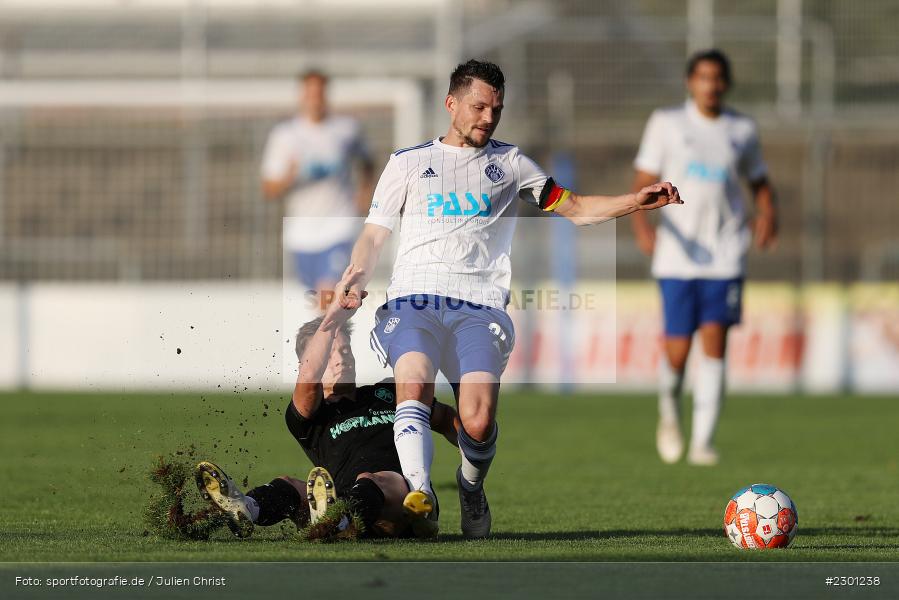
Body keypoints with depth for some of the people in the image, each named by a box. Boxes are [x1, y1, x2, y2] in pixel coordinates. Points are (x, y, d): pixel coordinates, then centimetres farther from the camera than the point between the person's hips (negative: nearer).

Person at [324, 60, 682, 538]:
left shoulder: (509, 164, 22)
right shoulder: (409, 162, 20)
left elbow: (576, 209, 22)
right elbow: (374, 233, 16)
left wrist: (636, 202, 6)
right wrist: (357, 276, -5)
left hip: (480, 305, 0)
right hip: (414, 298, 0)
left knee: (479, 422, -21)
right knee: (413, 383, -33)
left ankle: (471, 489, 8)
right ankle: (420, 495, -39)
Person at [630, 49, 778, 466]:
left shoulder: (742, 130, 9)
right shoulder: (667, 124, 3)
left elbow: (760, 182, 20)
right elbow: (643, 182, 1)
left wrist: (768, 213, -1)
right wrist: (641, 222, -17)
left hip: (725, 256, 1)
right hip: (677, 255, -1)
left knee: (714, 345, -10)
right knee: (677, 351, -3)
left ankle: (703, 442, -6)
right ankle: (669, 409, 29)